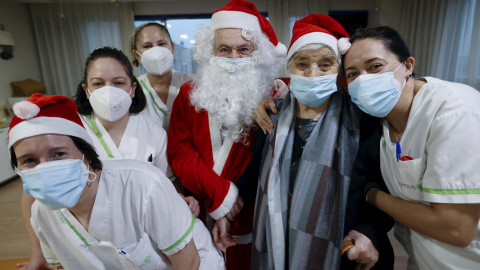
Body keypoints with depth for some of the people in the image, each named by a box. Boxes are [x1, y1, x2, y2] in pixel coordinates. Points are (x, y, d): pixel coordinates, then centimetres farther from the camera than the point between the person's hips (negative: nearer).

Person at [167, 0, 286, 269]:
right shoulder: (189, 94, -3)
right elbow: (178, 152, -7)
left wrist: (229, 209, -14)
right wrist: (220, 193, -17)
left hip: (248, 215, -2)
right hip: (197, 212, 3)